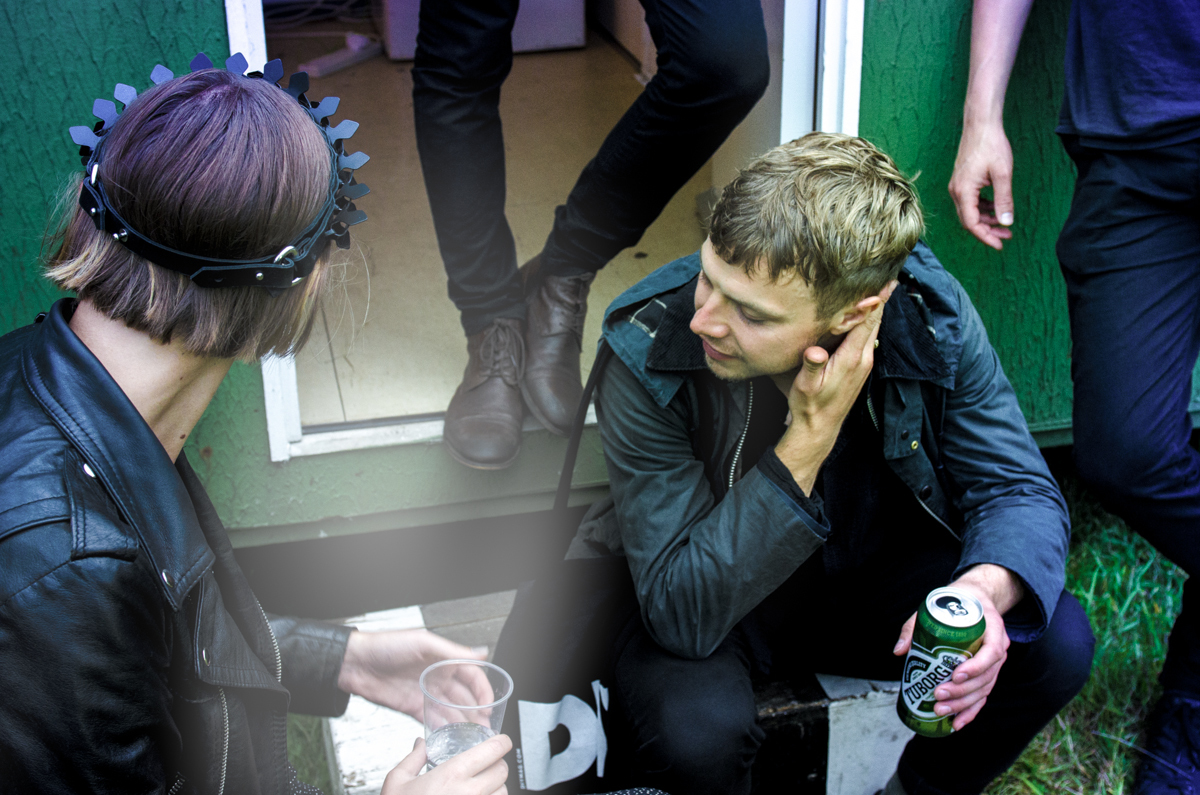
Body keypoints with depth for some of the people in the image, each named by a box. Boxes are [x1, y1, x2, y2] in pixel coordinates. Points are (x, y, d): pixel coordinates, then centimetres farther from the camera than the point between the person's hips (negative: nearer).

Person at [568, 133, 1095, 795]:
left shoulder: (931, 318, -21)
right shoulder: (648, 359, -30)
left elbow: (1020, 490, -13)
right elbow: (683, 615, -32)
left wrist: (983, 589, -37)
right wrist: (808, 440, -39)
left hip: (876, 578, 3)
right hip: (714, 603, -3)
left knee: (1056, 643, -18)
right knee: (694, 732, -34)